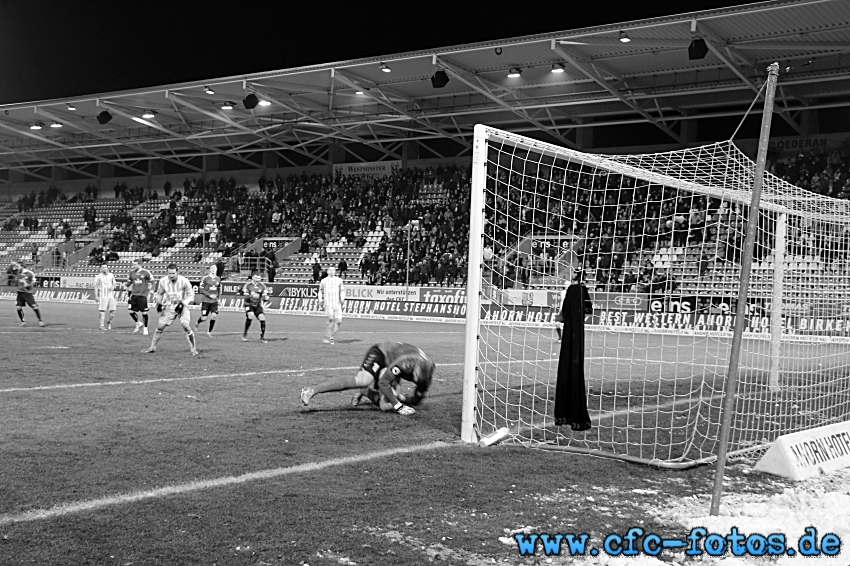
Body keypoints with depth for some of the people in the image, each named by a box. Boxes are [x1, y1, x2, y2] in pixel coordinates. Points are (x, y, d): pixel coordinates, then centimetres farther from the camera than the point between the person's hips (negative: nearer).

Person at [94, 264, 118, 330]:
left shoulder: (111, 275, 10)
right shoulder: (98, 277, -2)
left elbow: (114, 284, 20)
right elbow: (96, 287, -1)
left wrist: (113, 286, -4)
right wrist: (96, 296, -8)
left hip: (111, 295, 4)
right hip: (103, 296, -4)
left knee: (112, 311, 0)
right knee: (103, 311, -6)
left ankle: (109, 322, 24)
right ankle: (102, 325, -1)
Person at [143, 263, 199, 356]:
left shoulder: (184, 281, -20)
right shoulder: (163, 281, -10)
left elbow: (191, 295, -9)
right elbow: (159, 293, 8)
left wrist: (182, 303, -22)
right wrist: (158, 303, -8)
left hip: (182, 306, -3)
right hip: (169, 307, 3)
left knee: (186, 326, -19)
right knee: (159, 327, -2)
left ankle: (193, 349, -5)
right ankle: (152, 347, 16)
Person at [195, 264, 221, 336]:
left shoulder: (218, 279, 8)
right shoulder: (205, 279, -6)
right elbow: (200, 289, -7)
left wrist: (217, 296, 10)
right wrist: (209, 295, -15)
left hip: (214, 301, 3)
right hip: (206, 301, -3)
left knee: (213, 316, -13)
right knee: (204, 318, -2)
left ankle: (209, 332, 3)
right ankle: (197, 323, 34)